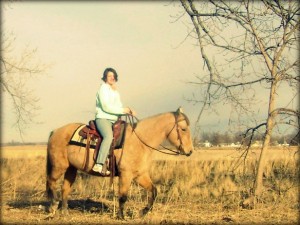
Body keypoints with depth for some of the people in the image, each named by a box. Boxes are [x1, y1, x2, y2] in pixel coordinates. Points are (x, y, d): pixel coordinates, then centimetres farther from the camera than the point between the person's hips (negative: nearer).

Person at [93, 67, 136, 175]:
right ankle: (99, 165, -42)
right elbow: (106, 107, -15)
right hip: (102, 119, -9)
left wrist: (128, 111, -1)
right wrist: (123, 110, -14)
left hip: (114, 120, 9)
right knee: (109, 136, -34)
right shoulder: (103, 89, -4)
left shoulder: (115, 92, 22)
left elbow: (119, 107, 20)